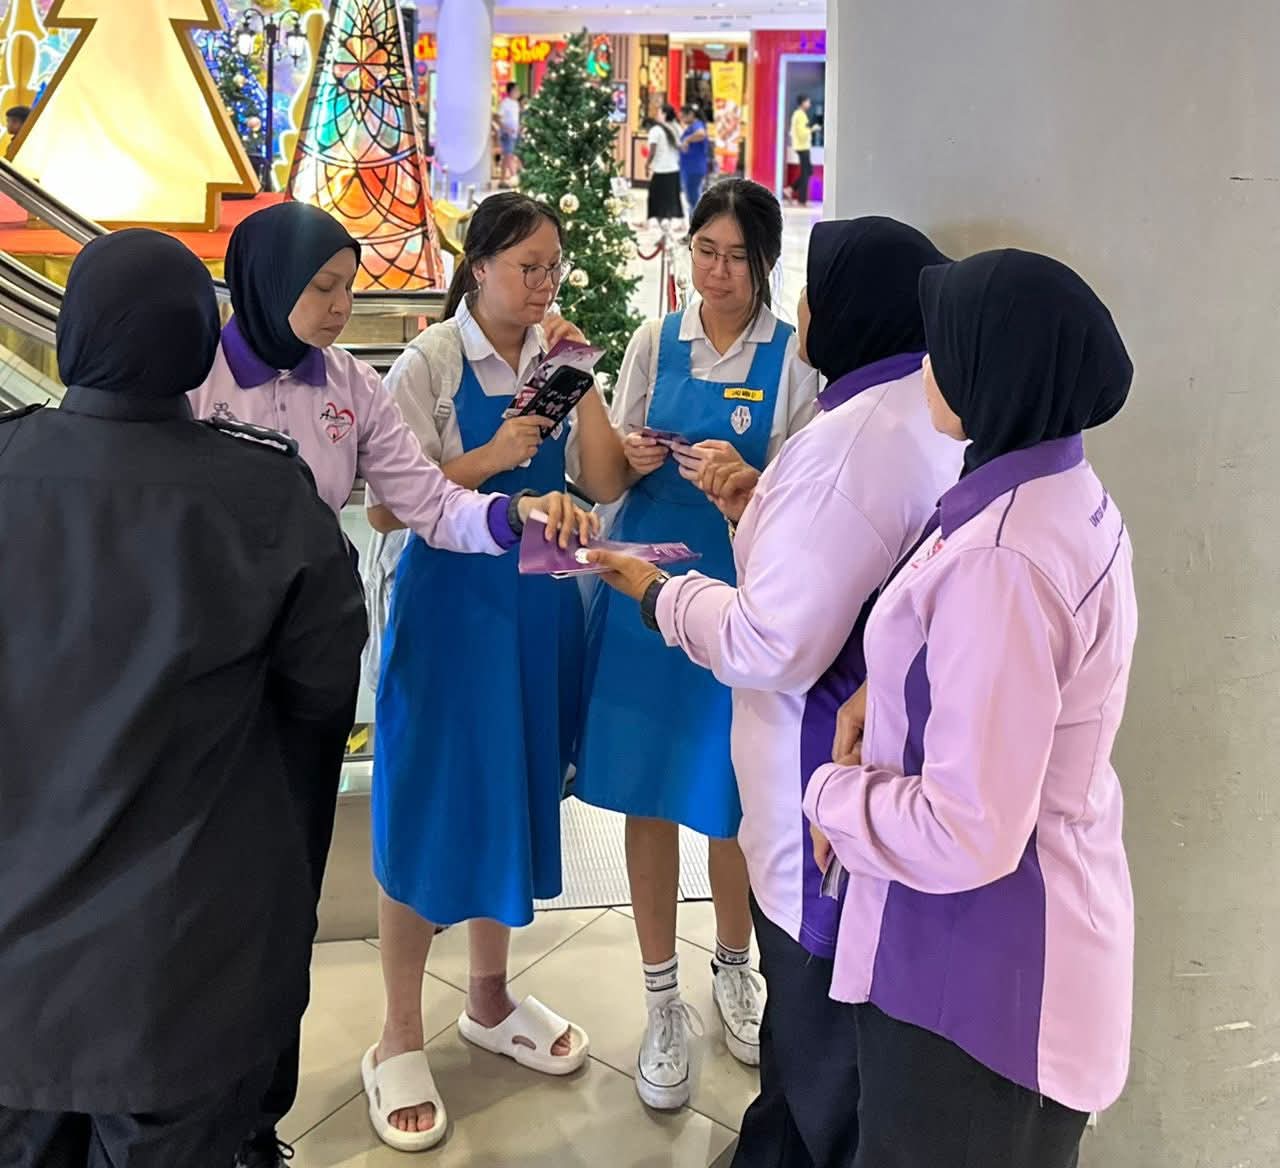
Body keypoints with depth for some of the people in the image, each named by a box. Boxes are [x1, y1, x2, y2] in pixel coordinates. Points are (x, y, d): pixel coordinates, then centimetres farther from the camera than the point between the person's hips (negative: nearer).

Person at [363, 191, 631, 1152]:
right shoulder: (430, 364, -9)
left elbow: (606, 485, -5)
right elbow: (386, 507, -14)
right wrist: (491, 458, -22)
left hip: (540, 603, 5)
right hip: (451, 602, -5)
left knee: (516, 796, 15)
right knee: (432, 809, 3)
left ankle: (490, 1001, 36)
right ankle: (400, 1041, 21)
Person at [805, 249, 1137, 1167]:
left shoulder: (1001, 558, -31)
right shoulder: (1069, 496, 0)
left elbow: (966, 835, -31)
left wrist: (832, 795, -13)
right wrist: (880, 693, 1)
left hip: (983, 958, -9)